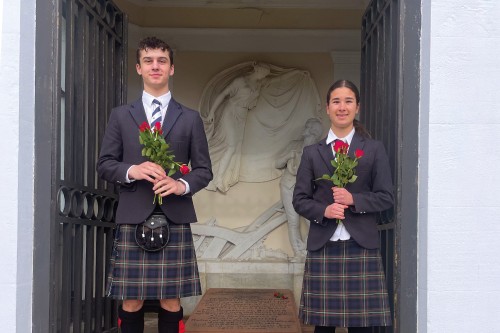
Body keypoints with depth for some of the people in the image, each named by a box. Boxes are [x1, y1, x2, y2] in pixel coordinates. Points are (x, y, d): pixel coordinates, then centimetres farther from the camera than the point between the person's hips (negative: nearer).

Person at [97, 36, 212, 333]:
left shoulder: (190, 118, 11)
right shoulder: (121, 116, 11)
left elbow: (204, 169, 9)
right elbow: (104, 164, 8)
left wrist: (182, 184, -11)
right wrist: (131, 171, -12)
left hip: (175, 219, 0)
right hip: (133, 218, 0)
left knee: (171, 300, 1)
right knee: (131, 301, 0)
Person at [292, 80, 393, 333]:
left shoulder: (374, 150, 7)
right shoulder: (312, 153, 10)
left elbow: (386, 197, 4)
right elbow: (299, 200, 7)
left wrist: (354, 199, -12)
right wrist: (323, 211, -12)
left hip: (361, 248, -1)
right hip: (322, 248, 1)